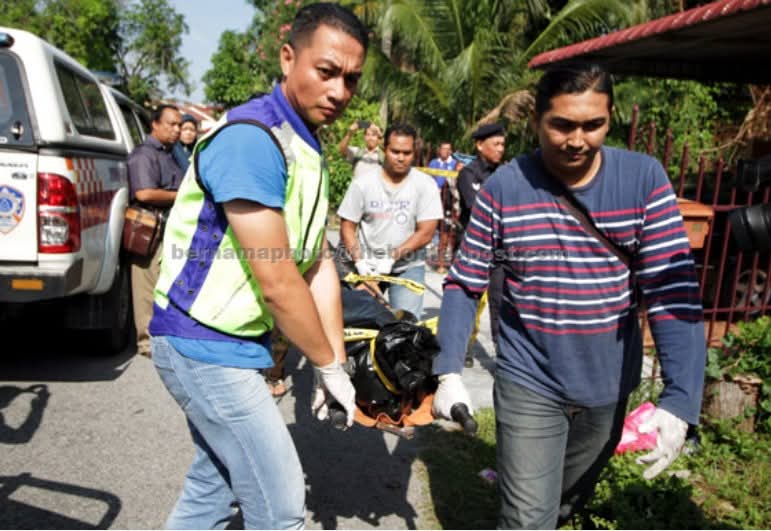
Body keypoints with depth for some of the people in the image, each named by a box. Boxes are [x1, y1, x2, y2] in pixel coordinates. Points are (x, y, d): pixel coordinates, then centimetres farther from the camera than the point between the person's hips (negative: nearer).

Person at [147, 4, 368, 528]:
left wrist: (335, 362, 4)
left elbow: (318, 264, 7)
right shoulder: (251, 138, -22)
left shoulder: (309, 150, 9)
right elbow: (277, 284, -23)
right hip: (206, 346, -9)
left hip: (238, 344, 9)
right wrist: (331, 366, -10)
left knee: (215, 484, 20)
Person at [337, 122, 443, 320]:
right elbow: (347, 226, 2)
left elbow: (425, 233, -9)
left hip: (408, 267, -1)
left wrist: (392, 257, -16)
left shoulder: (425, 185, -4)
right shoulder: (362, 184, 0)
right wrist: (359, 260, -12)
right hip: (368, 266, 1)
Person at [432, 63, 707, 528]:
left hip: (608, 387, 2)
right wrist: (449, 372, -14)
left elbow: (673, 291, -13)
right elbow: (464, 285, -6)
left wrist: (680, 399, -21)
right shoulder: (503, 188, -11)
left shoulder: (644, 180, -10)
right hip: (529, 383, -2)